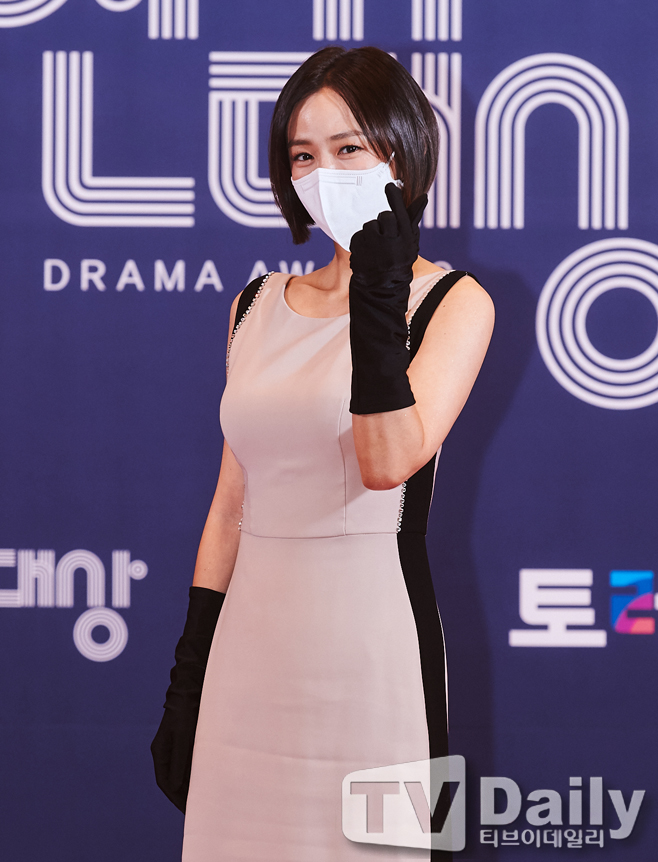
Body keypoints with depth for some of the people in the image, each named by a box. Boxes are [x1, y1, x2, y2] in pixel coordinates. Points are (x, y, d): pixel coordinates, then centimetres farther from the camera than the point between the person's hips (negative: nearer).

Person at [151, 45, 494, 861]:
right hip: (252, 643, 5)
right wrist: (186, 678, 11)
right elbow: (232, 502, 14)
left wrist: (378, 298, -22)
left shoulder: (453, 301, -1)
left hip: (369, 637, -5)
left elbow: (389, 462, -17)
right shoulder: (259, 304, 13)